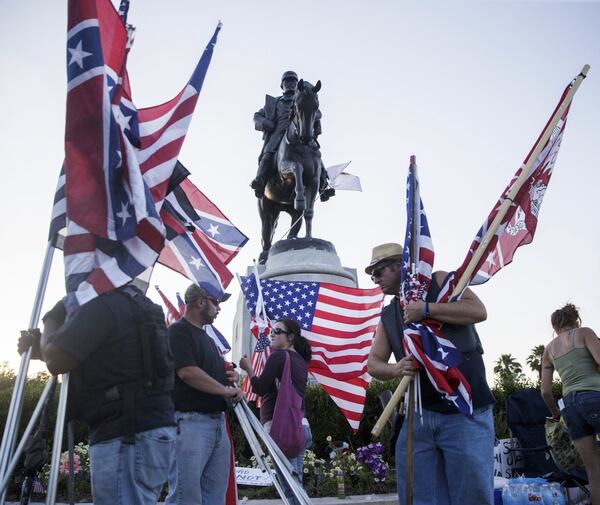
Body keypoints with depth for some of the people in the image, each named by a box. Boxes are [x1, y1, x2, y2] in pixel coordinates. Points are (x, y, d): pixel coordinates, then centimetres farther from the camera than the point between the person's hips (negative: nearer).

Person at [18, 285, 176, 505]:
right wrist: (39, 345, 17)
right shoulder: (139, 303, 18)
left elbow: (57, 360, -14)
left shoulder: (101, 304, -12)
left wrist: (52, 320, 4)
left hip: (126, 436, -10)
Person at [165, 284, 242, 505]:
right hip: (190, 421, -9)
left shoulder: (207, 337, 21)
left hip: (218, 421, 9)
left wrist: (228, 376, 8)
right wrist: (226, 390, -10)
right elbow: (188, 372, -18)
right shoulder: (178, 331, -6)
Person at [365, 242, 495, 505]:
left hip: (464, 411, -5)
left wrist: (426, 310, -15)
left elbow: (478, 310, -10)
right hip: (418, 415, 5)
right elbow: (373, 363, 13)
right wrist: (396, 369, -9)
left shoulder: (439, 281, 3)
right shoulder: (388, 315, 17)